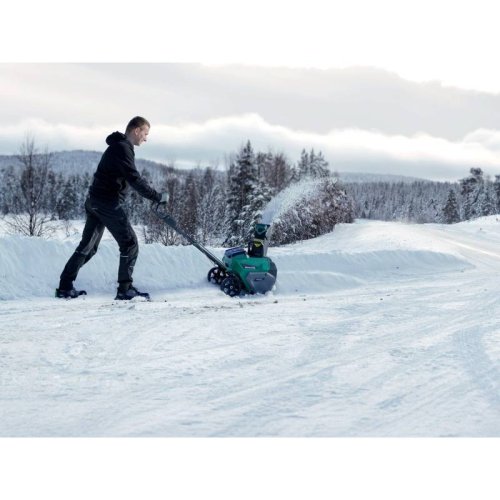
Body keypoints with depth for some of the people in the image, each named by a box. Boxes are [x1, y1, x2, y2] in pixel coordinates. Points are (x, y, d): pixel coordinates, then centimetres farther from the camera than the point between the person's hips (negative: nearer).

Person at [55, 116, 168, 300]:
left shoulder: (119, 146, 19)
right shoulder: (122, 147, -14)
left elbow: (130, 178, 22)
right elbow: (134, 178, -21)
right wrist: (157, 196, -17)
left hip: (95, 201, 10)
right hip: (108, 202, -10)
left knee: (88, 246, 14)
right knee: (129, 243, -5)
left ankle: (65, 287, 15)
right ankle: (125, 289, -3)